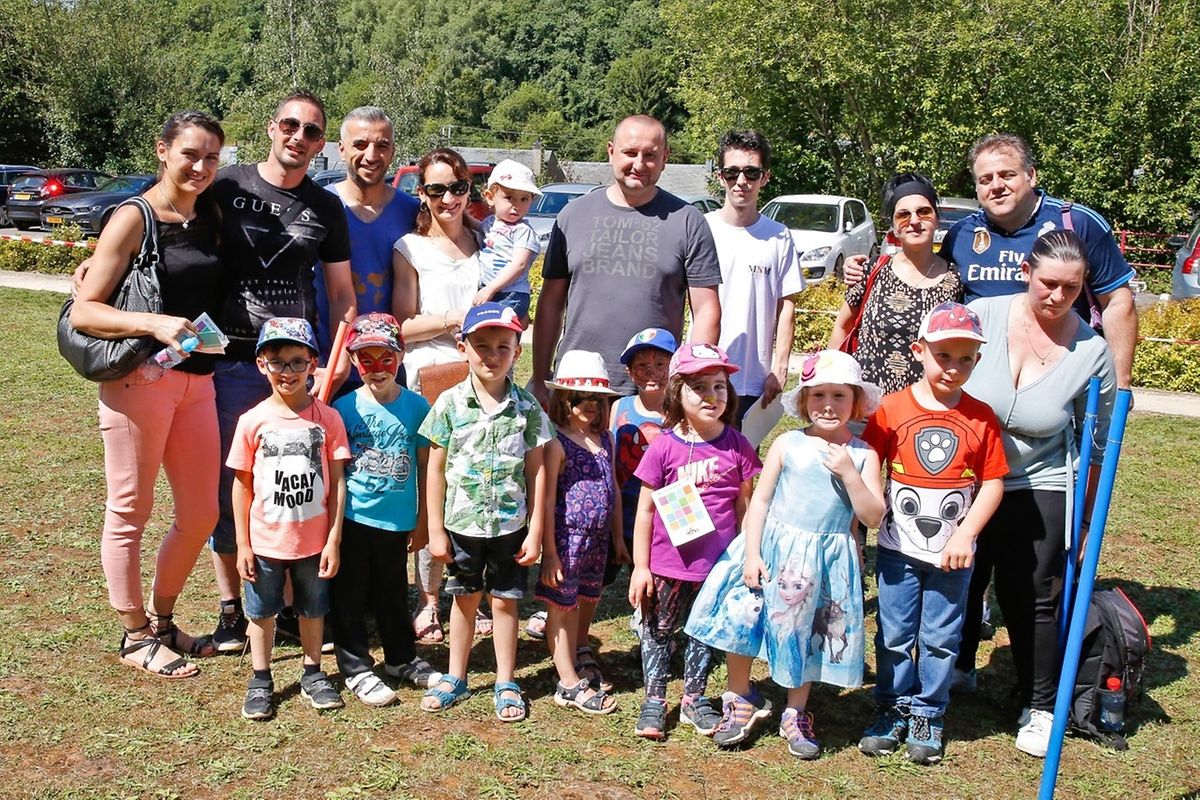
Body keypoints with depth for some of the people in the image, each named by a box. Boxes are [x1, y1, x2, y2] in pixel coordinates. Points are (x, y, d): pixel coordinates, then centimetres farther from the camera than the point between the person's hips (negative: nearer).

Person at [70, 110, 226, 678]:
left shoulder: (211, 215, 9)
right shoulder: (134, 218, -8)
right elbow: (83, 312, -12)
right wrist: (153, 324, -25)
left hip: (197, 381, 7)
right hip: (139, 380, -6)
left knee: (201, 513, 12)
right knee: (129, 513, 6)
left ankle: (161, 619, 32)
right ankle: (135, 636, 21)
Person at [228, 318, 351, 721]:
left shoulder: (327, 419, -7)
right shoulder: (253, 421, -7)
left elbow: (337, 482, -4)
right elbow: (242, 485, -1)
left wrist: (334, 540, -6)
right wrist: (242, 543, -2)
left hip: (314, 540, 0)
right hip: (265, 541, 0)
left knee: (313, 609, 15)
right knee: (262, 611, 13)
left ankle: (313, 674, 33)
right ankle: (261, 680, 29)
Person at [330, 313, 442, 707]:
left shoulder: (416, 406, -3)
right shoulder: (344, 407, -5)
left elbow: (424, 466, 4)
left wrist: (422, 520, 6)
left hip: (396, 520, 1)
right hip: (351, 519, -1)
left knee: (392, 593, 16)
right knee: (349, 594, 6)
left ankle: (402, 659, 33)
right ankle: (356, 668, 19)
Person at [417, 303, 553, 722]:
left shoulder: (527, 407, -5)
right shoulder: (450, 403, -5)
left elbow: (536, 471, -2)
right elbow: (436, 469, -2)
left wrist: (535, 531, -3)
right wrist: (435, 529, -3)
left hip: (510, 525, 0)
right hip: (462, 524, 1)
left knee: (505, 602, 10)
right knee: (464, 600, 15)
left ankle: (505, 684, 24)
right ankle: (455, 678, 30)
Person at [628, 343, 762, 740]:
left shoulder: (737, 447, -5)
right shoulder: (664, 447, -10)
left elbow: (744, 507, 4)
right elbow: (645, 510, -5)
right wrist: (640, 566, -4)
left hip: (718, 566, 2)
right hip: (668, 563, -1)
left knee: (704, 633, 16)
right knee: (658, 632, 12)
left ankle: (694, 699, 34)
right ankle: (654, 700, 29)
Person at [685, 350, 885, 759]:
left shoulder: (862, 455, -2)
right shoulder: (787, 445, -3)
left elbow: (873, 516, -7)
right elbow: (760, 500, -2)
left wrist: (849, 473, -18)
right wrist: (752, 553, -8)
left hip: (825, 560, 0)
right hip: (773, 548, 0)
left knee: (805, 635, 10)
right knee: (741, 618, -1)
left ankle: (795, 714, 32)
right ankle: (741, 701, 23)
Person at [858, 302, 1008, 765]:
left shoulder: (981, 418, -5)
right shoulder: (892, 409, -7)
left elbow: (993, 482, -3)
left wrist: (965, 535, -12)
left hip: (953, 553, 0)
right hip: (897, 550, 0)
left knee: (940, 639, 11)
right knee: (894, 636, 12)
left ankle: (928, 717, 27)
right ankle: (893, 711, 28)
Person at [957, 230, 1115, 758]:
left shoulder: (1092, 353, -12)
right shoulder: (981, 315, -13)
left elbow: (1095, 445, -1)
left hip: (1040, 491, -1)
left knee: (1031, 599, 3)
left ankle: (1040, 706, 24)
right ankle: (958, 669, 42)